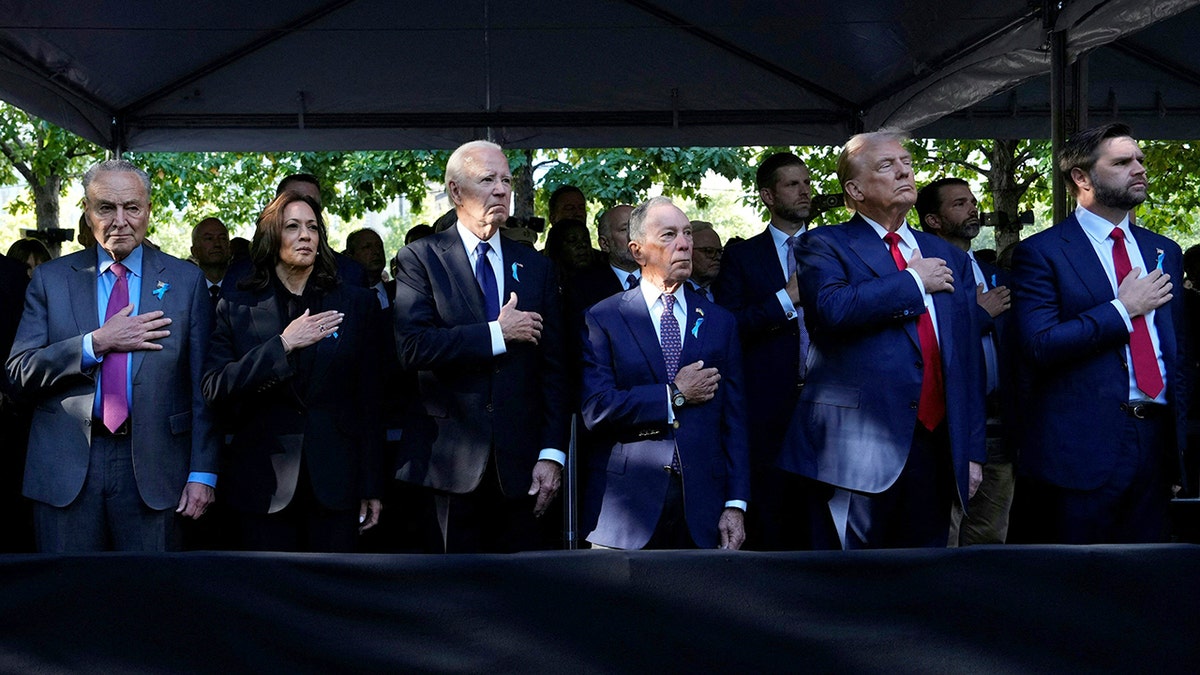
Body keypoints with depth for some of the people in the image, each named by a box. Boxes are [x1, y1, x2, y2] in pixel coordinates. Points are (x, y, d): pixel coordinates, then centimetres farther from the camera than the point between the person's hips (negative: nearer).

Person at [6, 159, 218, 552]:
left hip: (152, 467, 0)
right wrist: (97, 343, -14)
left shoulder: (185, 281, 5)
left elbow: (202, 385, 2)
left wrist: (202, 473, -3)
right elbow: (20, 371, -1)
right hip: (65, 469, 1)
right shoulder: (51, 279, 7)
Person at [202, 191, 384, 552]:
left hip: (333, 479, 0)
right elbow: (214, 389, -6)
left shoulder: (356, 304, 6)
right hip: (263, 481, 0)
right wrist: (282, 345, -15)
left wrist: (371, 486, 3)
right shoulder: (237, 306, 6)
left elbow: (369, 401, 6)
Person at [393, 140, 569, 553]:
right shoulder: (421, 259, 1)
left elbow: (552, 368, 8)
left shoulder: (535, 267, 12)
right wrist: (497, 334, -13)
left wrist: (552, 454, 0)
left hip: (518, 466, 3)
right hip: (448, 462, -3)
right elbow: (412, 347, -15)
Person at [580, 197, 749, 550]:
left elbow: (734, 420, 6)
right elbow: (595, 409, -12)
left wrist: (736, 504, -1)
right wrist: (675, 395, -10)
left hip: (702, 505, 3)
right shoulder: (603, 319, 0)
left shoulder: (721, 322, 10)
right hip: (626, 507, -2)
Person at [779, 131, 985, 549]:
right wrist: (913, 281, -8)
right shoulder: (824, 246, 3)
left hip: (934, 449, 5)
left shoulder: (951, 259, 19)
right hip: (857, 449, -5)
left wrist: (973, 452, 11)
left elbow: (969, 360, 17)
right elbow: (831, 307, -20)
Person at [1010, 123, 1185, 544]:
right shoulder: (1041, 253, -4)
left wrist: (1178, 436, 15)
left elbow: (1176, 348, 20)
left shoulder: (1164, 252, 15)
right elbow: (1038, 347, -16)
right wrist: (1123, 309, -13)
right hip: (1082, 446, -5)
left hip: (1156, 441, 6)